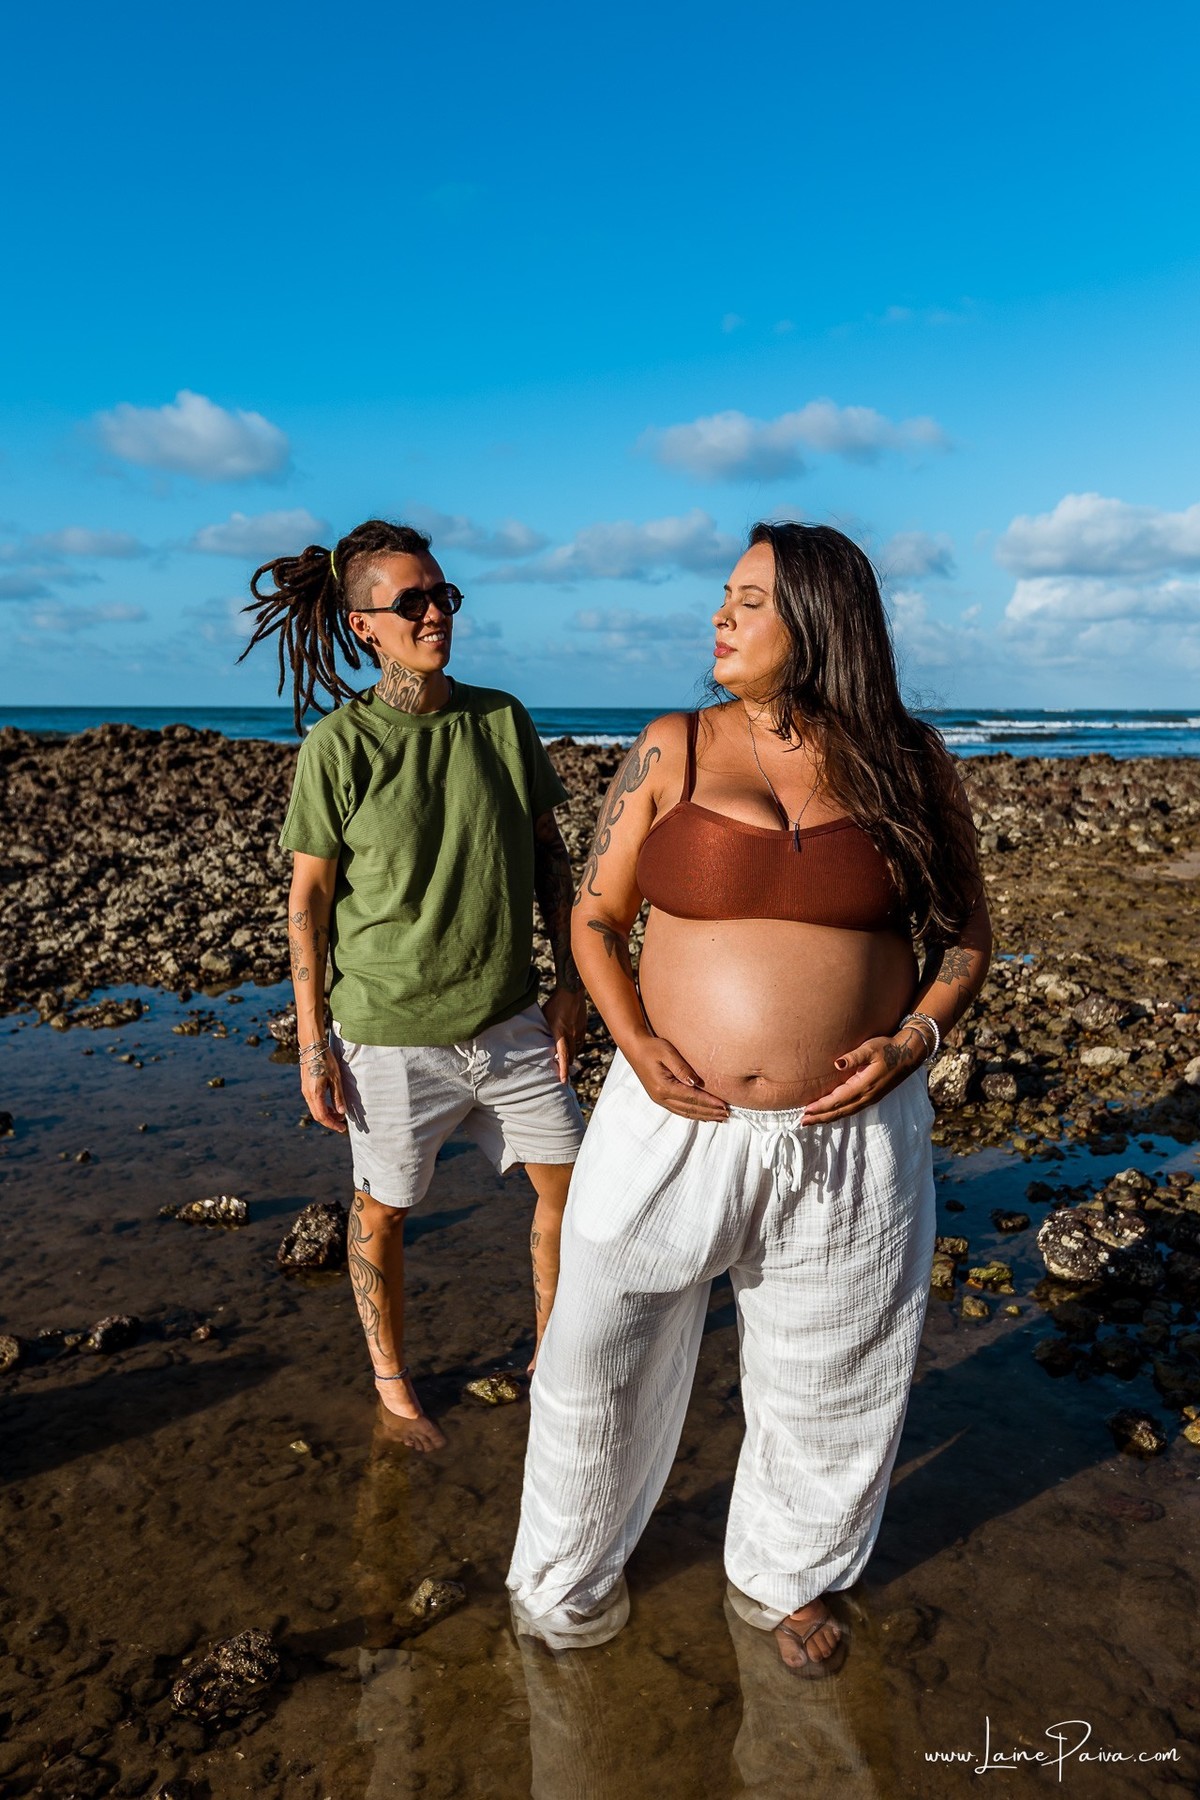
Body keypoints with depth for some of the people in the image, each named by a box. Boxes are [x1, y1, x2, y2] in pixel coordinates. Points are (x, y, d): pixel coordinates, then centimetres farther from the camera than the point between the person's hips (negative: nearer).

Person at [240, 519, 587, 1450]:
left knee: (570, 1176, 12)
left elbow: (549, 853, 5)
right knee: (382, 1209, 14)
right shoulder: (338, 745, -13)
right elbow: (310, 898, -8)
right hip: (391, 1028, -3)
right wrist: (313, 1042, -7)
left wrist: (569, 980, 3)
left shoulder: (503, 718, -3)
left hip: (509, 1016, 4)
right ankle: (392, 1382, 40)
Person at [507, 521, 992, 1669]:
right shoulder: (672, 749, -2)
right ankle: (569, 1573, 42)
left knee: (826, 1389, 19)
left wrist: (913, 1040, -11)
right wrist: (632, 1039, -13)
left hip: (845, 1138, 1)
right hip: (673, 1117, 0)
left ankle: (782, 1577, 49)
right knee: (600, 1364, 13)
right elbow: (594, 916, 3)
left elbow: (965, 931, 7)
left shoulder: (906, 763, -1)